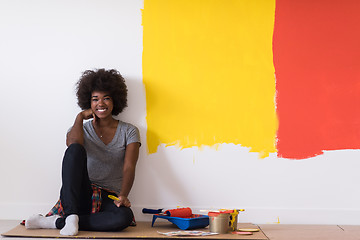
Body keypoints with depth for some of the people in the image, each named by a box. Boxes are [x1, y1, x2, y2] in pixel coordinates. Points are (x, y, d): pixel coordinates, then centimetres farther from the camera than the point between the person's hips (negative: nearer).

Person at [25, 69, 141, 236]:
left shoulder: (129, 132, 10)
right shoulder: (82, 129, 12)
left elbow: (129, 167, -5)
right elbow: (73, 144, -14)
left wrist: (123, 195, -21)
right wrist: (80, 117, -3)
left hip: (109, 200, 0)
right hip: (81, 195, 0)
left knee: (125, 216, -38)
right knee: (75, 149, -28)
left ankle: (56, 222, -28)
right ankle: (71, 216, -36)